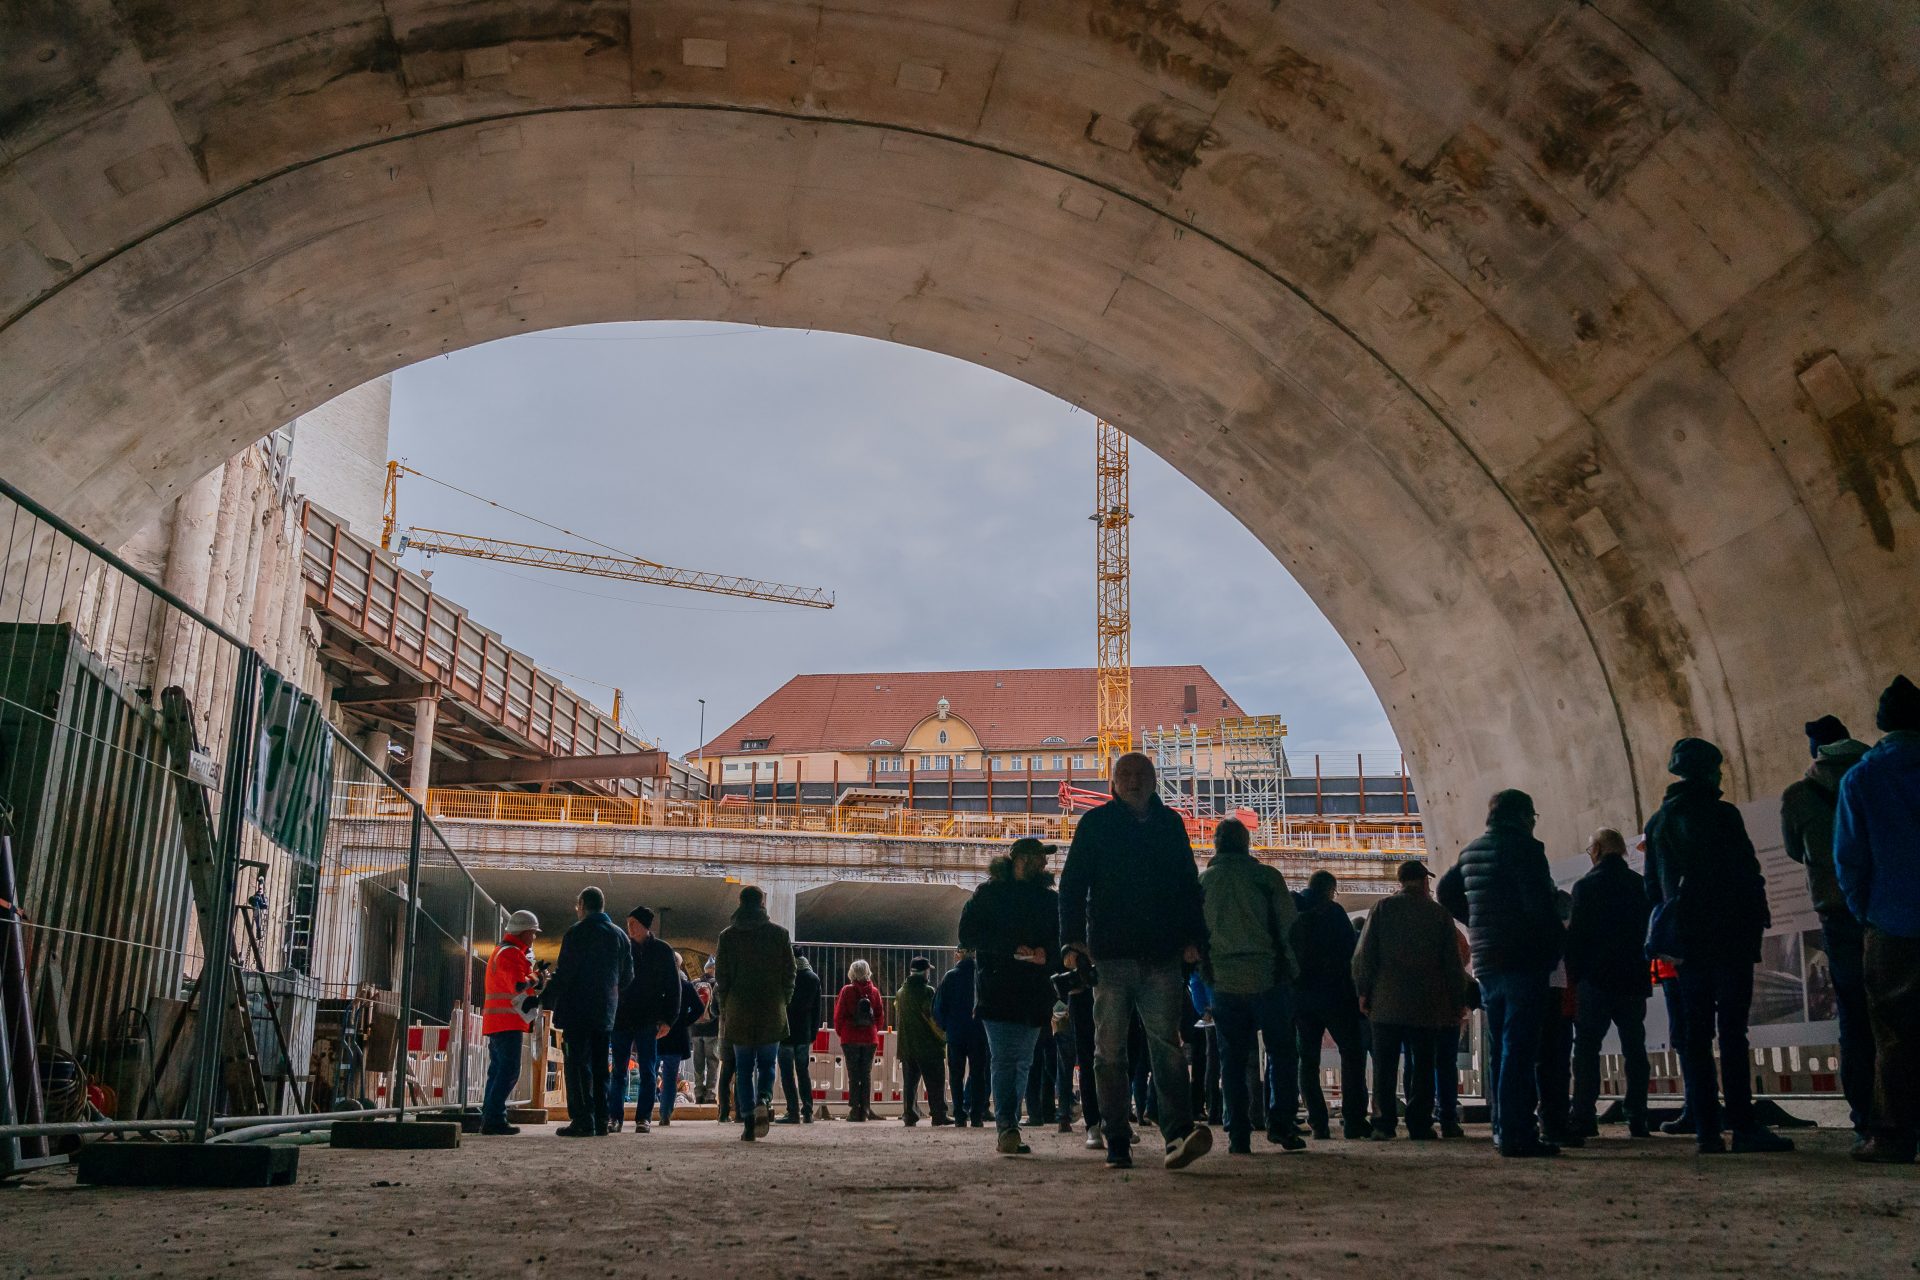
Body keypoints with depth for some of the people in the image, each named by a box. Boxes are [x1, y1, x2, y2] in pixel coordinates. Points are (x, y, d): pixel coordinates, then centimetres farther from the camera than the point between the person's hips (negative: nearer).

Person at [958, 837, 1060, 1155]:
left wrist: (1046, 953, -7)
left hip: (1035, 994, 4)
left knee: (1022, 1063, 5)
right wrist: (1012, 948, -15)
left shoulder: (1049, 899, 17)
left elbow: (1063, 941, 16)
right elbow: (969, 936, -5)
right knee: (1004, 1060, -13)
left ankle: (1008, 1129, 11)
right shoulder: (987, 894, 4)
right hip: (998, 992, -4)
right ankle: (1006, 1126, -18)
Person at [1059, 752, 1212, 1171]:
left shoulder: (1170, 824, 14)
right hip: (1110, 955, -1)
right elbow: (1072, 884, 2)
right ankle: (1117, 1145, 7)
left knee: (1167, 1049, -8)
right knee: (1110, 1053, 2)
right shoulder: (1096, 823, 6)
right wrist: (1074, 939, -8)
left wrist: (1193, 937, 7)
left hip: (1162, 956, 1)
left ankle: (1178, 1136, -17)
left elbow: (1189, 885, 18)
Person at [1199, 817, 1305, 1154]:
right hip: (1268, 978, -2)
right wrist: (1291, 971, 6)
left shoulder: (1203, 881, 5)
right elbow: (1290, 927, -3)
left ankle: (1238, 1135, 3)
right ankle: (1280, 1123, 1)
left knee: (1232, 1062, 6)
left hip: (1224, 983, 2)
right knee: (1282, 1054, 9)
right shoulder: (1267, 876, -2)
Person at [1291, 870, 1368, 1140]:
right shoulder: (1333, 911, -5)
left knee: (1308, 1059, 6)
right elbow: (1349, 953, -8)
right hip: (1333, 993, -5)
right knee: (1352, 1053, 2)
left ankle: (1318, 1122, 1)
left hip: (1300, 994, 5)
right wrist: (1355, 992, 0)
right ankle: (1353, 1120, -5)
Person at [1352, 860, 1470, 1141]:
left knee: (1384, 1067, 3)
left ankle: (1384, 1122, -1)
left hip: (1386, 1002, 0)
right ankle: (1419, 1123, 5)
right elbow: (1453, 963, 3)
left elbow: (1363, 954, -3)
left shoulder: (1381, 909, 1)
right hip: (1427, 1005, 0)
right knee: (1423, 1066, 7)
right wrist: (1458, 1002, 10)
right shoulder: (1439, 914, 2)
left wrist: (1363, 991, 5)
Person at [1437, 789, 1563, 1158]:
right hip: (1523, 961, -8)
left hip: (1486, 963, 8)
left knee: (1499, 1049, 14)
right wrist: (1554, 948, -7)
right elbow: (1539, 905, -17)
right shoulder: (1524, 848, -9)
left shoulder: (1470, 852, 14)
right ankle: (1516, 1134, -10)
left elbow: (1446, 891, 25)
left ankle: (1502, 1128, 18)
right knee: (1519, 1048, -8)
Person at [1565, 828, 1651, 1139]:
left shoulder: (1586, 885, -7)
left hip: (1595, 981, -4)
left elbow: (1576, 934, -8)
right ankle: (1637, 1118, 6)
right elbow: (1649, 931, 11)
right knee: (1634, 1049, 8)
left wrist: (1573, 975, 2)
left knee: (1587, 1047, 0)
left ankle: (1585, 1117, -5)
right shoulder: (1641, 885, 6)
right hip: (1634, 980, 4)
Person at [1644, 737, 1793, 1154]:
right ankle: (1743, 1127, -10)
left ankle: (1706, 1129, 4)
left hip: (1687, 939, 5)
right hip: (1728, 932, -5)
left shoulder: (1658, 823, 13)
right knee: (1732, 1031, -7)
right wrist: (1758, 916, 2)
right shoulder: (1721, 815, -5)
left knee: (1696, 1034, 5)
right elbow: (1746, 872, -8)